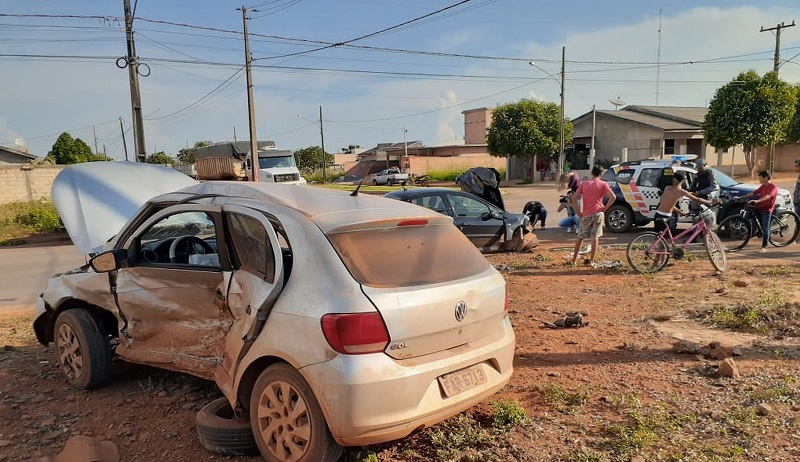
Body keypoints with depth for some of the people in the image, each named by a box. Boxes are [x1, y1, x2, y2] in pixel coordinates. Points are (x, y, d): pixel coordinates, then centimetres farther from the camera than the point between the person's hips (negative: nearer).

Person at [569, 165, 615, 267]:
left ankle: (574, 259, 18)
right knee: (595, 237, 4)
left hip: (586, 214, 1)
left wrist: (578, 212, 3)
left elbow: (574, 198, -1)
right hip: (598, 213, -1)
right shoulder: (603, 184, 2)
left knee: (580, 237, 13)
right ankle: (591, 261, 3)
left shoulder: (584, 183, 6)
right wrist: (605, 208, 0)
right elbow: (612, 197, -10)